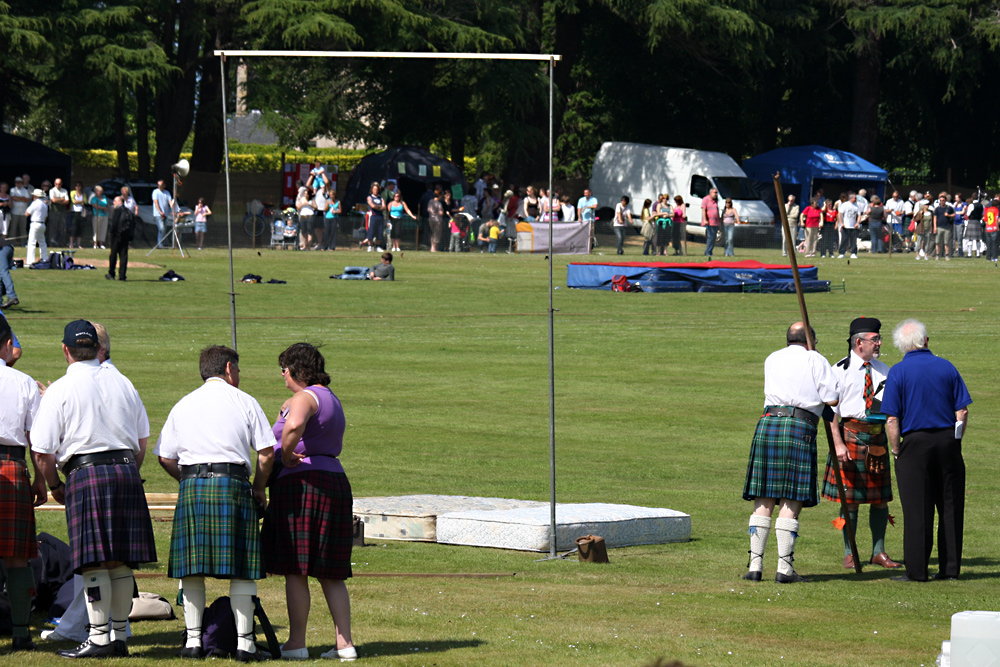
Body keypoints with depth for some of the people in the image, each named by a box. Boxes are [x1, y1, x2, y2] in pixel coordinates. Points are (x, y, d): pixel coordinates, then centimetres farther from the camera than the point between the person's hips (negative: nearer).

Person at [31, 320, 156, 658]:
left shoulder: (59, 391, -2)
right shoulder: (123, 384, 12)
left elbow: (42, 452, -4)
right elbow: (141, 443, 17)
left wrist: (55, 486, 11)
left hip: (85, 472, -5)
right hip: (126, 469, 5)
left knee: (94, 562, -5)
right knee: (121, 561, 8)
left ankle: (99, 637, -7)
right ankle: (119, 636, 12)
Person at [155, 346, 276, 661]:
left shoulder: (182, 406, 14)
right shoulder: (244, 402, 7)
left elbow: (165, 458, 9)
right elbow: (267, 452, 1)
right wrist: (259, 487, 15)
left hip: (192, 483, 2)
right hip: (233, 481, -2)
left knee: (192, 568, 6)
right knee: (241, 568, 0)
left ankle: (193, 638, 3)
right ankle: (244, 641, -3)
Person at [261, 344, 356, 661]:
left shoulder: (305, 398, -11)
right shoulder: (330, 398, 20)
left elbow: (295, 424, -35)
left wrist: (286, 454, -19)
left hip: (301, 482, -9)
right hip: (335, 481, 9)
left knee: (295, 570, -3)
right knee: (329, 573, 9)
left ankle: (296, 643, -1)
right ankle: (344, 643, 4)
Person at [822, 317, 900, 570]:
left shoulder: (883, 370, 11)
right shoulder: (840, 370, -4)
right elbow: (831, 410, -7)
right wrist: (838, 444, -16)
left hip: (878, 437, 5)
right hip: (851, 433, -5)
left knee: (880, 497, 7)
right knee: (850, 497, 0)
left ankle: (879, 552, 17)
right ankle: (849, 554, 9)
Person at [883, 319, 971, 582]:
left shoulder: (898, 373, -5)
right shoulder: (946, 367, 3)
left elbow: (892, 419, -9)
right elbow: (962, 412, 3)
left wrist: (896, 451, 1)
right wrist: (954, 441, 12)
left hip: (915, 443, -3)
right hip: (948, 442, 3)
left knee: (917, 511, 0)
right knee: (950, 508, 9)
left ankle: (917, 570, 0)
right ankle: (950, 567, 11)